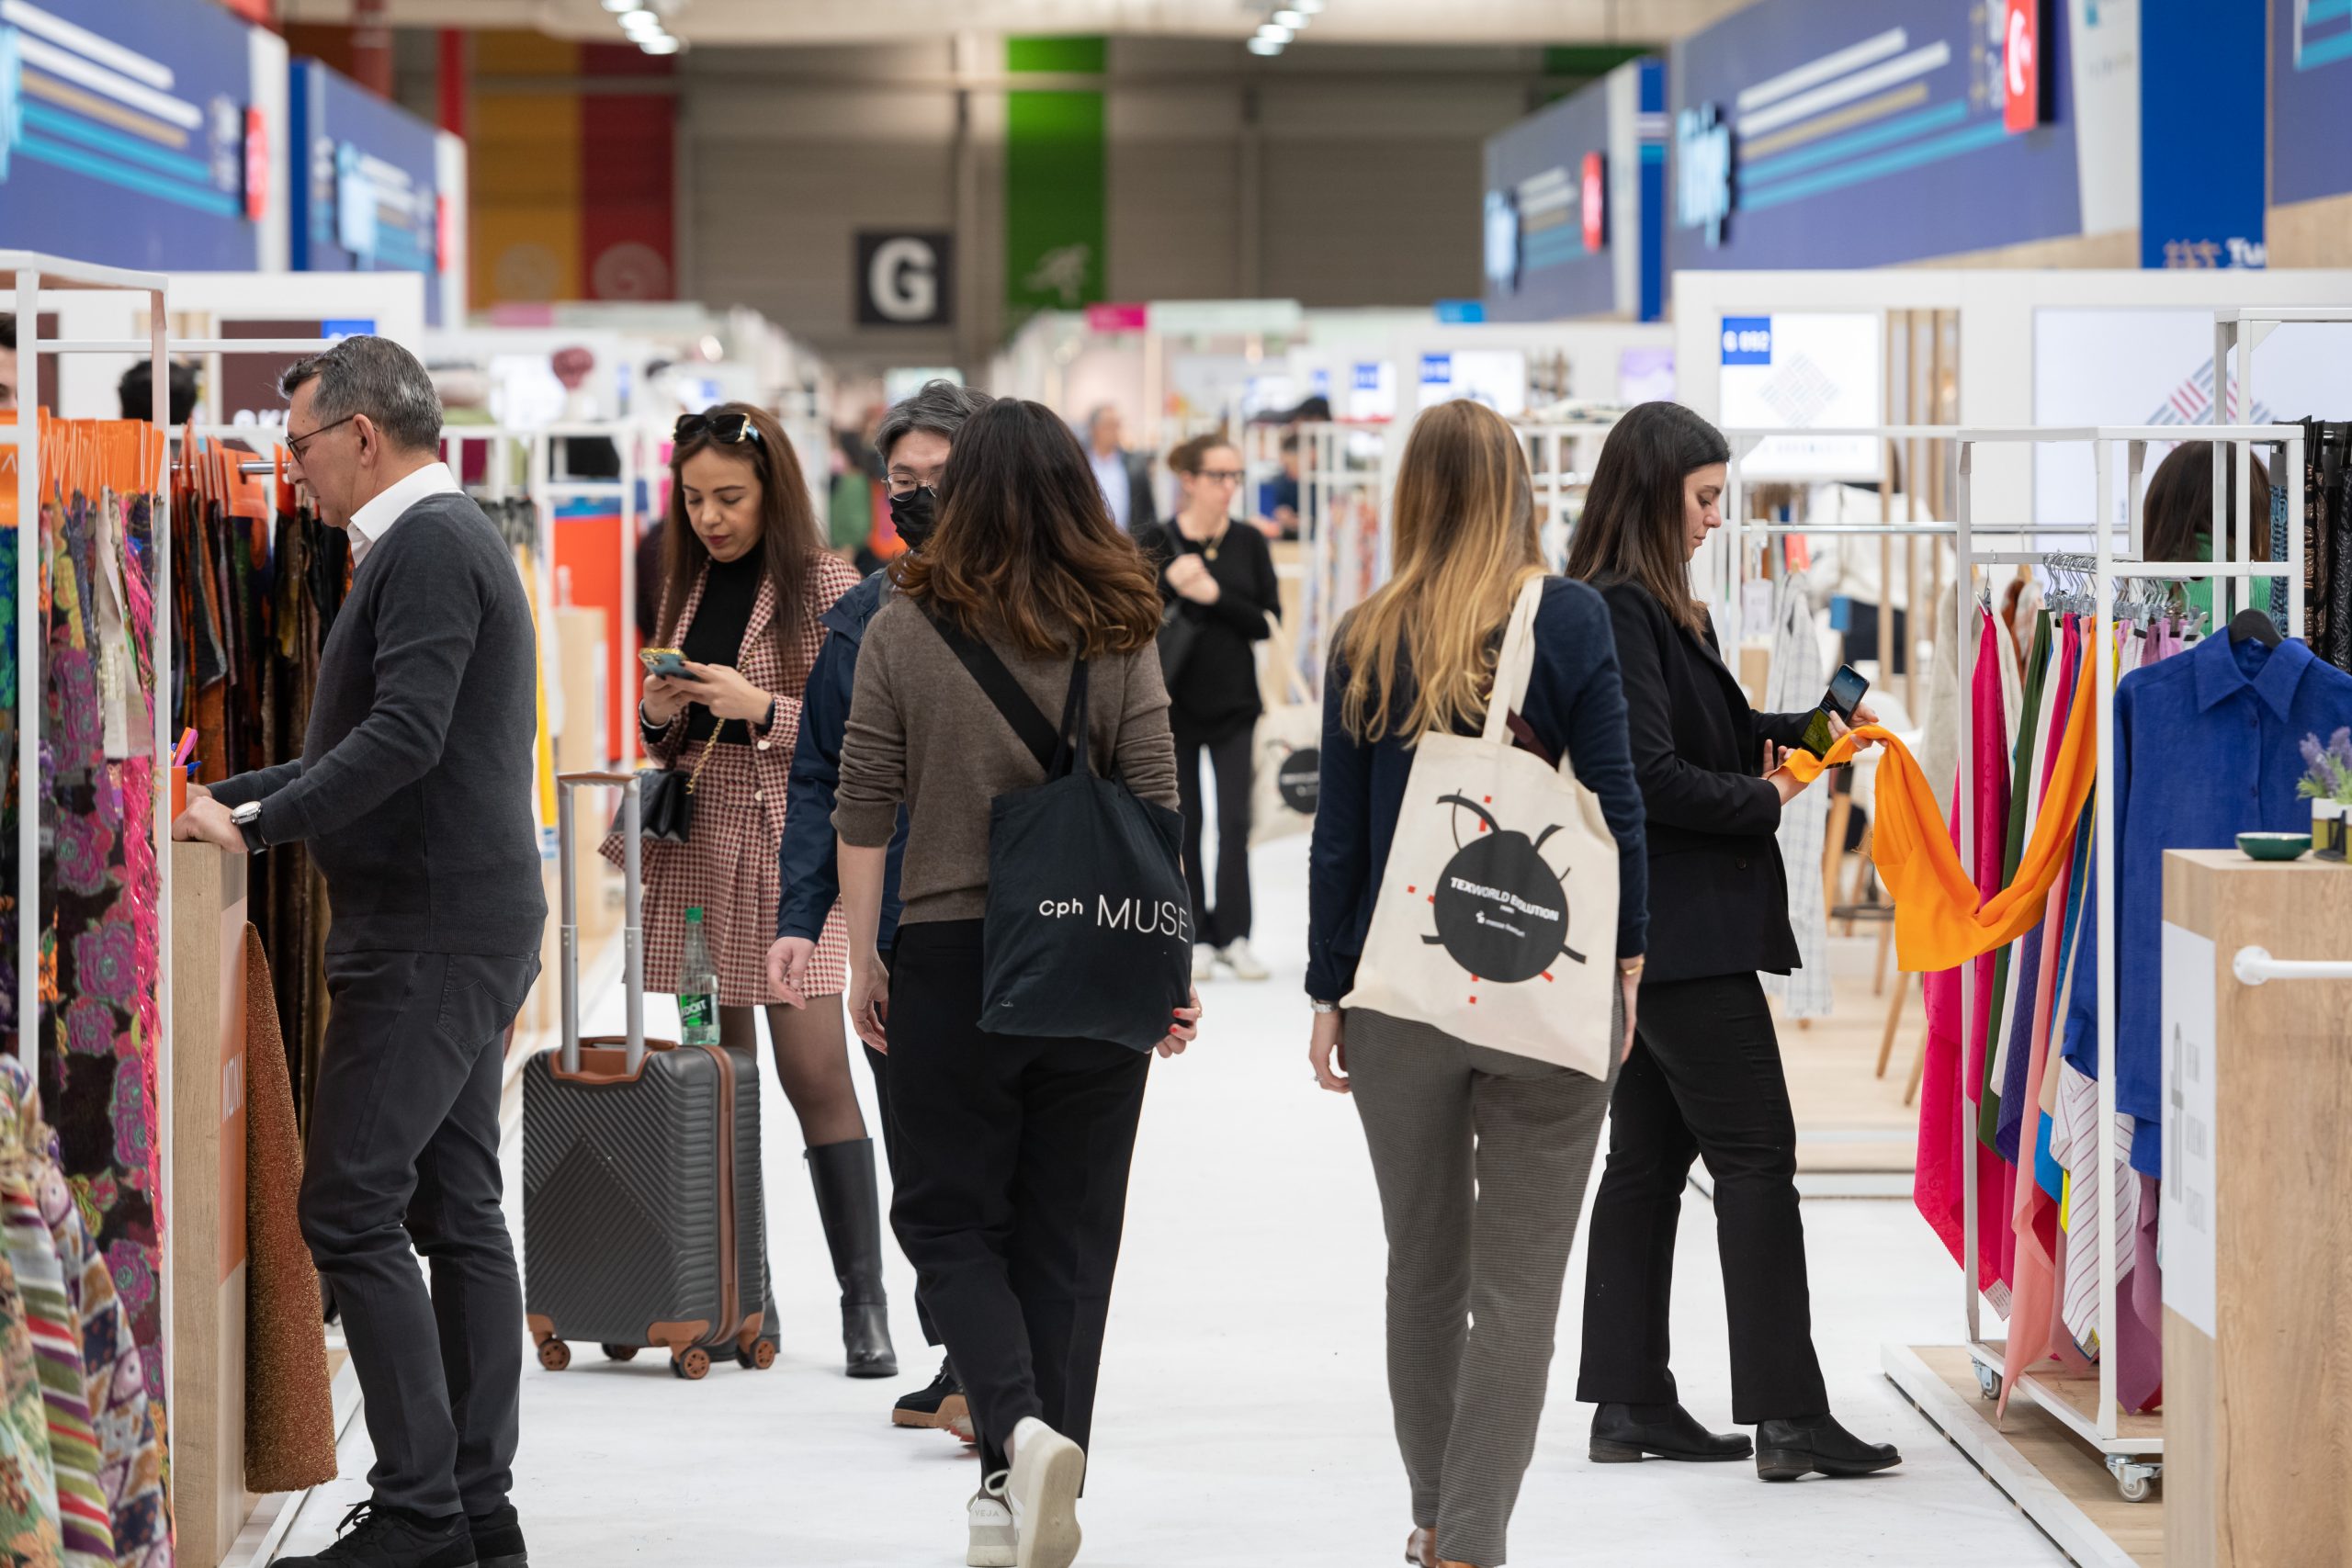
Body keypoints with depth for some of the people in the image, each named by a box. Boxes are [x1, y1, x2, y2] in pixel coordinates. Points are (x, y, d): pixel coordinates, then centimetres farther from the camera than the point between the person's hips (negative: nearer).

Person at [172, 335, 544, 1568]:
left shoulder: (429, 545, -13)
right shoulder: (451, 538, 19)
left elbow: (404, 737, -23)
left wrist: (252, 823, -19)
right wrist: (226, 795, 20)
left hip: (428, 934, -10)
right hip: (474, 925, 10)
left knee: (349, 1210, -10)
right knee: (456, 1211, 10)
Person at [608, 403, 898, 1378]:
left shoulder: (824, 587, -3)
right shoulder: (690, 583, 14)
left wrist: (759, 708, -17)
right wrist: (659, 710, 0)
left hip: (790, 842, -6)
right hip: (696, 848, 6)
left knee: (814, 1071, -11)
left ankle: (864, 1300, -9)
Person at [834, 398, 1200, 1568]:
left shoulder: (903, 631, -4)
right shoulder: (1121, 635, -1)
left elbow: (864, 812, -2)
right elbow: (1156, 810, -1)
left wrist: (864, 959, 7)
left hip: (949, 957, -2)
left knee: (948, 1214, 9)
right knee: (1069, 1230, 10)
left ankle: (1021, 1426, -15)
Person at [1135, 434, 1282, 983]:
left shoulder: (1249, 543, 3)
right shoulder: (1155, 542, -3)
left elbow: (1268, 621, -1)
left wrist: (1216, 596, -15)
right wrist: (1168, 583, -23)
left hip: (1233, 702, 1)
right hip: (1174, 701, -1)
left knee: (1234, 821, -5)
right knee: (1184, 821, 5)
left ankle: (1233, 933, 3)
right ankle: (1195, 935, 14)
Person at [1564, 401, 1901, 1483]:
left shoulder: (1653, 611, 15)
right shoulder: (1619, 614, -17)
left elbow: (1719, 732, 23)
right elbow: (1652, 778, -22)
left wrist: (1807, 730, 8)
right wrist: (1766, 802, -10)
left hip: (1644, 935, 11)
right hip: (1679, 930, -11)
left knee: (1648, 1158, 12)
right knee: (1755, 1157, -8)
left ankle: (1629, 1403, 15)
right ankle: (1787, 1415, -7)